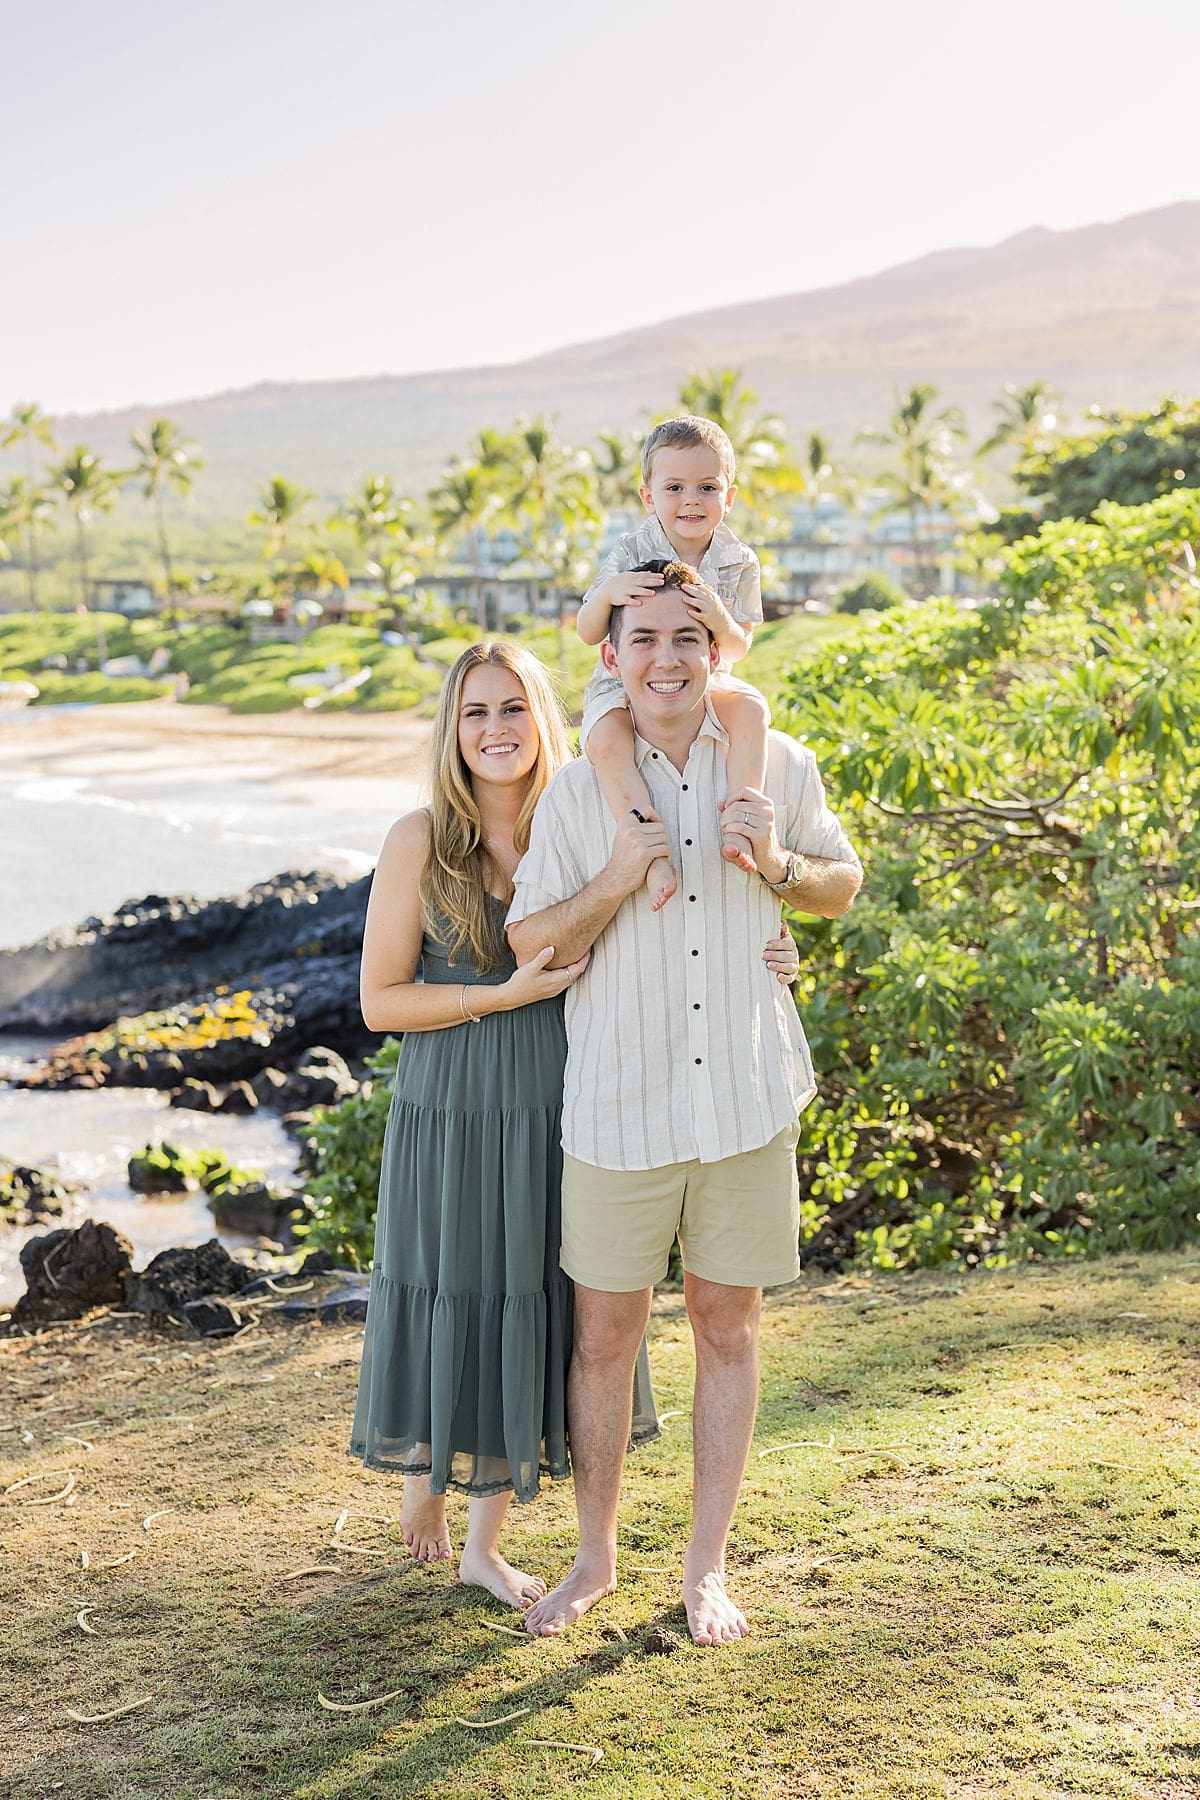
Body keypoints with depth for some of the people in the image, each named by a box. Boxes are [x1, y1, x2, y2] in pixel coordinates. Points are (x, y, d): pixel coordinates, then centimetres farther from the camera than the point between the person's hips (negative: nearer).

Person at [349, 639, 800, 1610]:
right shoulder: (421, 841, -8)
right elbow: (381, 1000, -7)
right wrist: (508, 994, -18)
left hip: (555, 1115, 3)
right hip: (451, 1116, -3)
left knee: (538, 1316, 9)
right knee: (451, 1306, 6)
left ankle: (483, 1544, 26)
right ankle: (424, 1478, 37)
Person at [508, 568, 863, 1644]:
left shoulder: (777, 767, 1)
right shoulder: (578, 791, -2)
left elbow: (844, 885, 14)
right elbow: (530, 945, 1)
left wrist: (777, 864, -8)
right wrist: (614, 881, -17)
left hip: (747, 1097, 1)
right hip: (618, 1102, -1)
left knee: (728, 1324, 9)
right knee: (604, 1332, 7)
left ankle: (706, 1567, 24)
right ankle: (596, 1560, 26)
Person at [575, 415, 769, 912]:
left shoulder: (739, 562, -1)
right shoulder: (630, 553, -6)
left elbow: (738, 648, -5)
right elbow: (588, 632, -7)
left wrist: (720, 620, -29)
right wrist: (608, 593, -29)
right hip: (626, 686, -2)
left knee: (750, 709, -28)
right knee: (606, 740, -33)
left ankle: (738, 827, -27)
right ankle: (653, 855, -37)